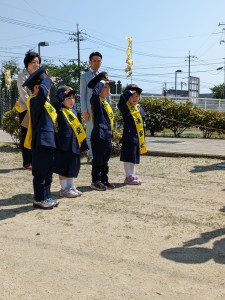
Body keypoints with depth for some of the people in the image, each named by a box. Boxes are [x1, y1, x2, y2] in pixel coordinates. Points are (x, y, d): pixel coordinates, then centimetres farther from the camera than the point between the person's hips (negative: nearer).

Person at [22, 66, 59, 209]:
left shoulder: (45, 103, 16)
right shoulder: (34, 101, -13)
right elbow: (42, 92, -34)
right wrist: (48, 79, -18)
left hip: (48, 143, 10)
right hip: (40, 143, -10)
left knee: (48, 172, 16)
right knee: (40, 172, -1)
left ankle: (47, 197, 25)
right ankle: (39, 199, 9)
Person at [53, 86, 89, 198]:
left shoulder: (75, 113, 14)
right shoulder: (60, 111, -6)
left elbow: (80, 130, 16)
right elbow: (56, 104, -31)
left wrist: (84, 145, 16)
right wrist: (63, 93, -23)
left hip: (75, 145, 7)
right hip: (64, 145, -7)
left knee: (73, 167, 15)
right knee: (63, 168, 1)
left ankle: (70, 187, 28)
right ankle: (64, 189, 12)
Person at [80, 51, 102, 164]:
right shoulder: (85, 76, 4)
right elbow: (82, 95, 0)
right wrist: (84, 111, -8)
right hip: (90, 109, -3)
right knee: (91, 133, -2)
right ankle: (91, 156, 4)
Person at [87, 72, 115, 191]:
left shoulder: (106, 102, 17)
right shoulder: (96, 100, -8)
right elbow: (91, 85, -24)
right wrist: (102, 75, -16)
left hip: (107, 136, 9)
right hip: (99, 136, -9)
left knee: (105, 160, 16)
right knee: (98, 160, -1)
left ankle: (104, 180, 25)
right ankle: (95, 181, 9)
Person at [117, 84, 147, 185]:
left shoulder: (140, 109, 13)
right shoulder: (125, 108, -6)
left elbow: (142, 124, 16)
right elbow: (122, 99, -29)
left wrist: (143, 139, 16)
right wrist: (129, 92, -18)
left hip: (138, 138, 7)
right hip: (128, 137, -7)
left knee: (134, 158, 15)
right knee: (128, 158, -1)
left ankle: (132, 175, 25)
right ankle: (129, 177, 7)